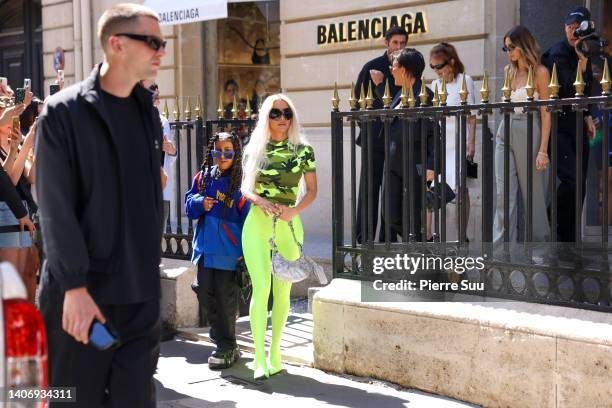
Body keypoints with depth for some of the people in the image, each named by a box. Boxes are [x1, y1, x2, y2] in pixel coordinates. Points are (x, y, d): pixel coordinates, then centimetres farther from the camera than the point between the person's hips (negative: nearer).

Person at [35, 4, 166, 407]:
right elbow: (56, 208, -13)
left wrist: (151, 265, 14)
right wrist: (74, 286, -19)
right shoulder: (64, 112, -8)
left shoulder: (148, 113, 11)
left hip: (141, 291, 5)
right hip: (83, 289, -5)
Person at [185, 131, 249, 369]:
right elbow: (189, 204, 14)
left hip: (229, 250, -5)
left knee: (225, 299, 1)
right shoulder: (204, 177, 7)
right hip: (205, 248, 6)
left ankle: (227, 348, 15)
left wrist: (245, 251, -14)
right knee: (205, 294, 10)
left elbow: (248, 217, -9)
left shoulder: (240, 182, -9)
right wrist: (200, 203, -10)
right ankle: (221, 339, 26)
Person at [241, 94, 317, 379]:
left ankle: (275, 351, 18)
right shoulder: (254, 149, 6)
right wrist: (261, 201, -16)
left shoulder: (303, 151, 4)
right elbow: (245, 187, 5)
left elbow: (312, 190, 5)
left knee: (282, 291, 5)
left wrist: (294, 210, -13)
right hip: (257, 223, -1)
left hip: (289, 225, 1)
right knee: (261, 287, -11)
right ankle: (259, 358, -10)